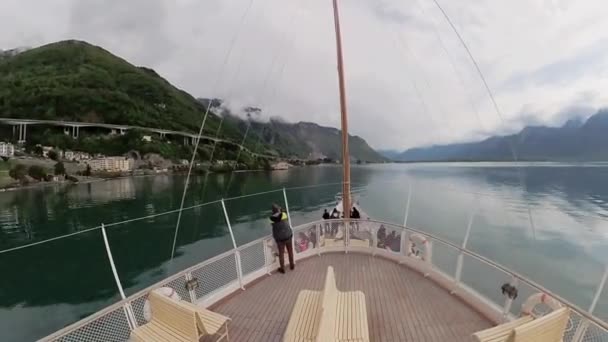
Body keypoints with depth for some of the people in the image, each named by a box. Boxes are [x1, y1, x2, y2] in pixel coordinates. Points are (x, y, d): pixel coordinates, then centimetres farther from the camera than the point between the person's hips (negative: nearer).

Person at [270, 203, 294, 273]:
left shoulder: (272, 218, -15)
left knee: (281, 253, 16)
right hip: (288, 236, 0)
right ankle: (292, 265, 35)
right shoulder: (284, 214, -14)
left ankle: (282, 268, 28)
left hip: (279, 238, 0)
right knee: (290, 251, 20)